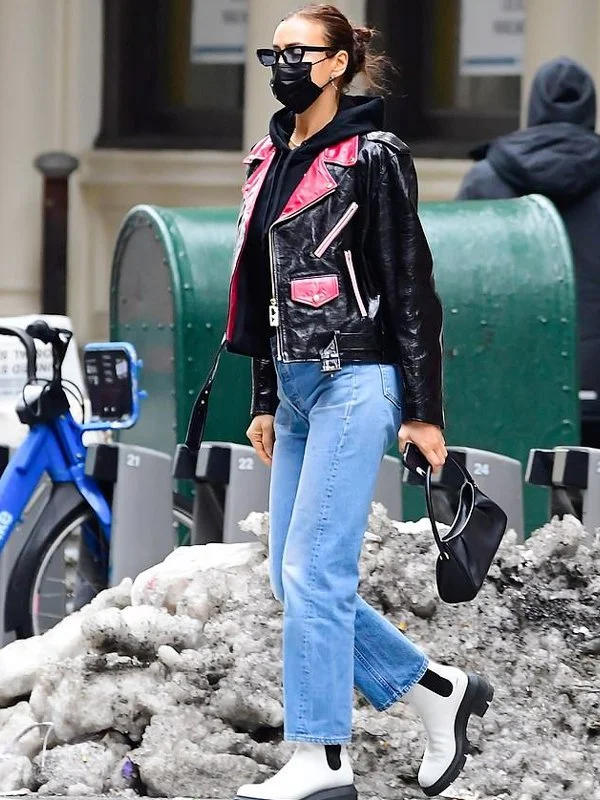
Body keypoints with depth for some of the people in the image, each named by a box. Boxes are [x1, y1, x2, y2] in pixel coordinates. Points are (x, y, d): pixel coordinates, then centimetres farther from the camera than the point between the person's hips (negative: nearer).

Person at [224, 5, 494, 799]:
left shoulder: (372, 156, -7)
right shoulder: (272, 161, 15)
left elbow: (411, 285, -9)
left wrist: (424, 410, -12)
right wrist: (265, 400, 20)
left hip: (356, 383, -8)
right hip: (299, 389, 8)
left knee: (313, 573, -11)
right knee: (294, 579, 6)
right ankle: (438, 689, 18)